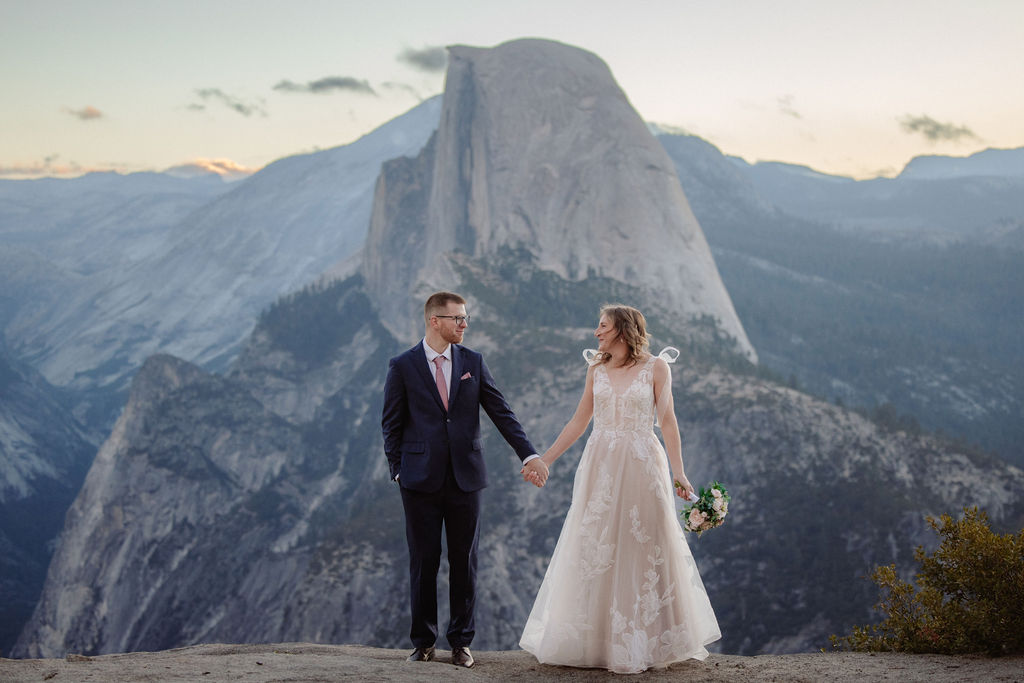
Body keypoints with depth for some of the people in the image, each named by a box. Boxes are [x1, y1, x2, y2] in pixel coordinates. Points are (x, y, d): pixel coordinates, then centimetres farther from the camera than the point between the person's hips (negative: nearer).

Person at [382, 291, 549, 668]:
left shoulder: (473, 362, 5)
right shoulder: (403, 366, -1)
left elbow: (501, 412, 3)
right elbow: (392, 425, 3)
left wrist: (529, 454, -5)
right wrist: (398, 472, -2)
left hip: (465, 478, 2)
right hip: (421, 481, -2)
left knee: (464, 561, 6)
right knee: (423, 562, 5)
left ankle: (461, 641, 16)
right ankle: (423, 641, 16)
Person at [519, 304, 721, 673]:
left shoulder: (655, 367, -1)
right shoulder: (597, 369, 10)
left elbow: (668, 421, -3)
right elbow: (578, 422, 13)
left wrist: (678, 473, -11)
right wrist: (544, 460, 11)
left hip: (642, 467, -4)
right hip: (600, 468, 4)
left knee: (645, 552, 0)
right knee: (593, 552, 4)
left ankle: (646, 641, 12)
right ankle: (596, 640, 13)